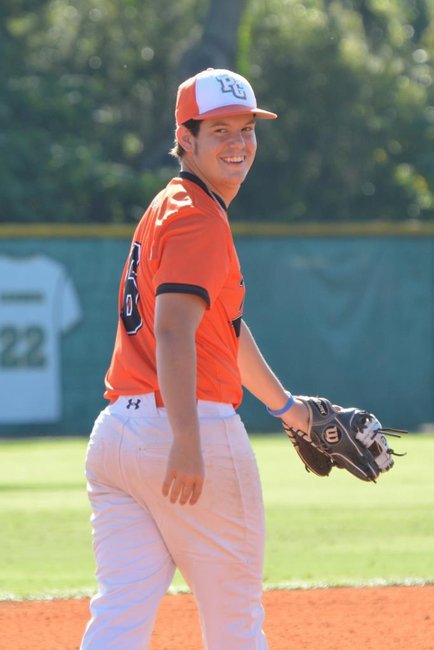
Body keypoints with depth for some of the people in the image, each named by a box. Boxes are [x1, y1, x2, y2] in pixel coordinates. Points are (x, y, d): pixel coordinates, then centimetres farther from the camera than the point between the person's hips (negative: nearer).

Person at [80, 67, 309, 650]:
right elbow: (173, 329, -22)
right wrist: (187, 443, -30)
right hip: (187, 426, -8)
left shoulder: (168, 209, 23)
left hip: (115, 436, 8)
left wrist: (283, 404, 44)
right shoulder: (200, 219, -8)